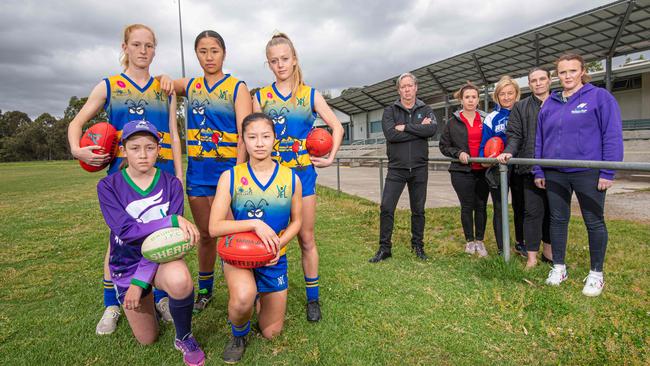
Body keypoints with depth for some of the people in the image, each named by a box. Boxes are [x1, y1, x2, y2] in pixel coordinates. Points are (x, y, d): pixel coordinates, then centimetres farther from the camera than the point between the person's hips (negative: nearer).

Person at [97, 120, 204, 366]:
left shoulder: (171, 184, -10)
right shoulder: (108, 186, -10)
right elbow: (126, 231, -24)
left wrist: (140, 281, -23)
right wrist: (173, 221, -34)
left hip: (161, 256, -1)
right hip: (127, 264, 1)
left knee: (179, 280, -39)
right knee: (147, 340, 12)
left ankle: (185, 338, -9)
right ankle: (147, 299, 44)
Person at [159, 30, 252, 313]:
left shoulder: (237, 87, -1)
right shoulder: (190, 86, 12)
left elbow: (245, 134, -10)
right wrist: (165, 79, 5)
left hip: (228, 168, -4)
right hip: (197, 171, 4)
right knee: (205, 234, 13)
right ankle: (204, 290, 30)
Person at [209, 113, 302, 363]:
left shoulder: (291, 178, -7)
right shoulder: (230, 177, -13)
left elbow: (296, 220, 4)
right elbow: (214, 227, -17)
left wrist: (279, 243, -15)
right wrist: (255, 224, -30)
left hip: (274, 258, 2)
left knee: (271, 333, 11)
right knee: (243, 297, -36)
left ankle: (260, 295, 45)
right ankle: (238, 334, 2)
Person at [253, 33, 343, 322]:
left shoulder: (310, 95, 5)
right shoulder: (261, 96, 5)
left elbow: (337, 127, 7)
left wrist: (330, 158, -1)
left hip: (303, 173, 0)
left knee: (306, 238, 5)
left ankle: (313, 298, 18)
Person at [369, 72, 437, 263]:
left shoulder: (425, 110, 8)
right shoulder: (390, 111, 4)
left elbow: (432, 129, -14)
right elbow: (391, 134, -15)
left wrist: (405, 127, -13)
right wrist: (418, 129, -11)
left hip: (419, 168, 1)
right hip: (396, 168, -1)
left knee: (418, 210, 10)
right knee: (386, 208, -6)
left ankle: (418, 246, 26)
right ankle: (384, 248, 6)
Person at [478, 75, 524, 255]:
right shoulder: (491, 118, 1)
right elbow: (484, 144, -1)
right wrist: (484, 159, -18)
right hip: (497, 169, -1)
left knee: (520, 207, 14)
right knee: (499, 209, 4)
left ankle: (520, 244, 33)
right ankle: (501, 250, 14)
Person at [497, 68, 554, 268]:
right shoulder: (521, 107, 8)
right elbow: (514, 135, 2)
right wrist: (508, 152, -17)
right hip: (531, 167, -2)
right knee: (533, 211, -1)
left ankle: (548, 251, 27)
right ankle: (532, 256, 7)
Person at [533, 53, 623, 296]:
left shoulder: (600, 97, -2)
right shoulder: (549, 104, 11)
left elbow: (613, 136, -7)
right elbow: (539, 139, 13)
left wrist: (608, 172, -12)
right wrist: (538, 171, 9)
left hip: (589, 173, -4)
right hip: (555, 174, 4)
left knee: (594, 223, 6)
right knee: (557, 220, 10)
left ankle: (596, 274, 20)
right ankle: (558, 267, 24)